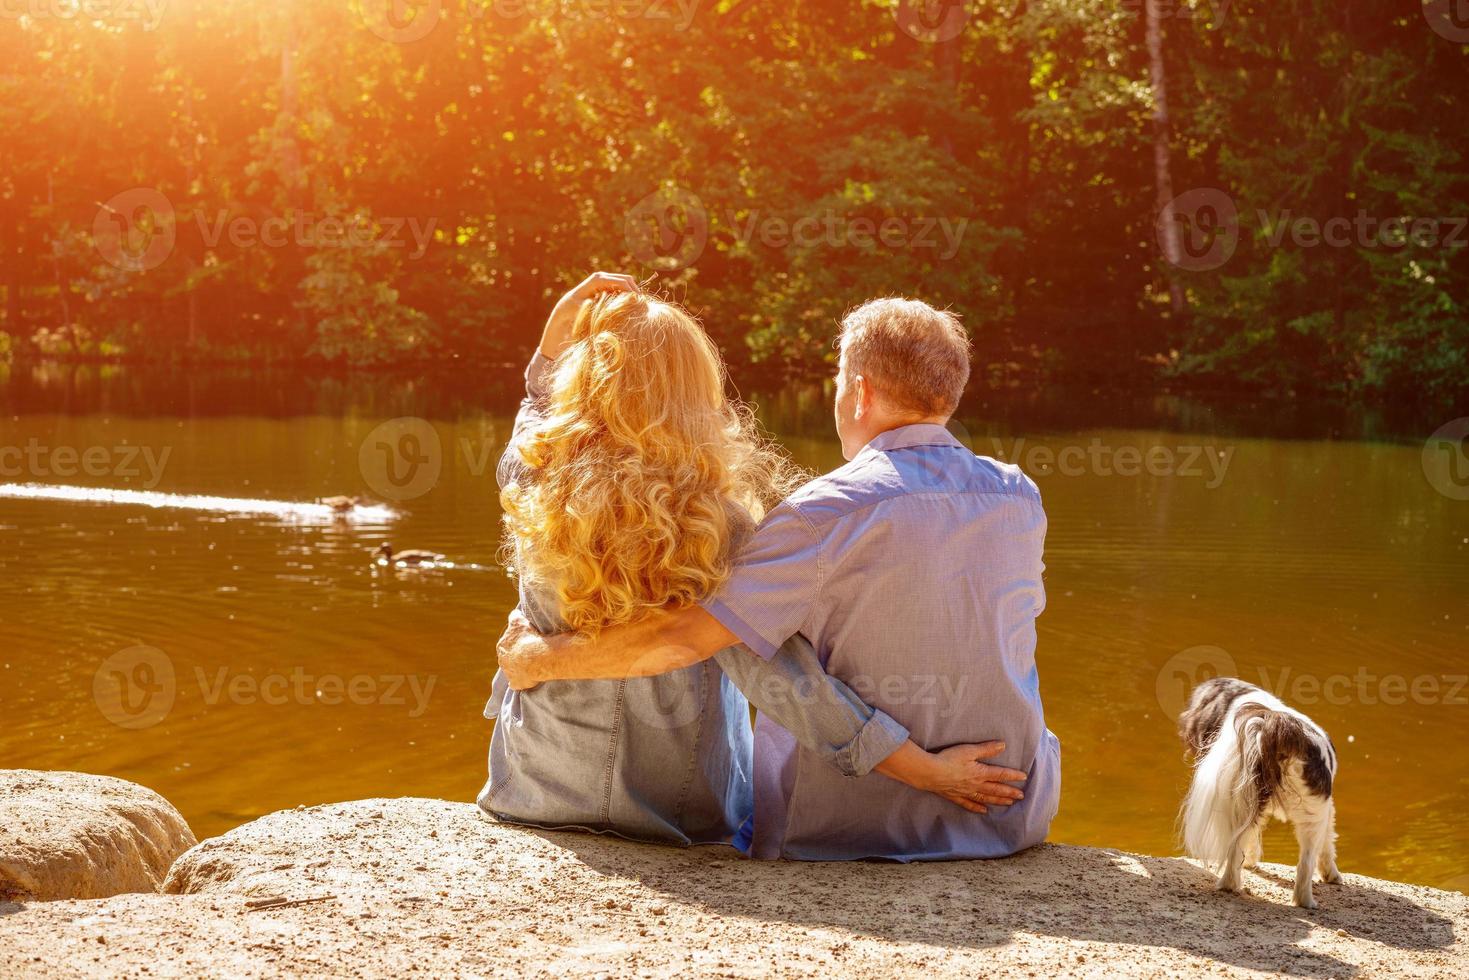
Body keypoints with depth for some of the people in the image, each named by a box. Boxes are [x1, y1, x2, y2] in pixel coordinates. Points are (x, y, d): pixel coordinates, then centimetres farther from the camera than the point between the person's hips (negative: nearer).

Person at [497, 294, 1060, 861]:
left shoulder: (829, 513, -19)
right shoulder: (1021, 499, -3)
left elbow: (676, 639, -21)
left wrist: (537, 660, -6)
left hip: (855, 832, -4)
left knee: (772, 717, 22)